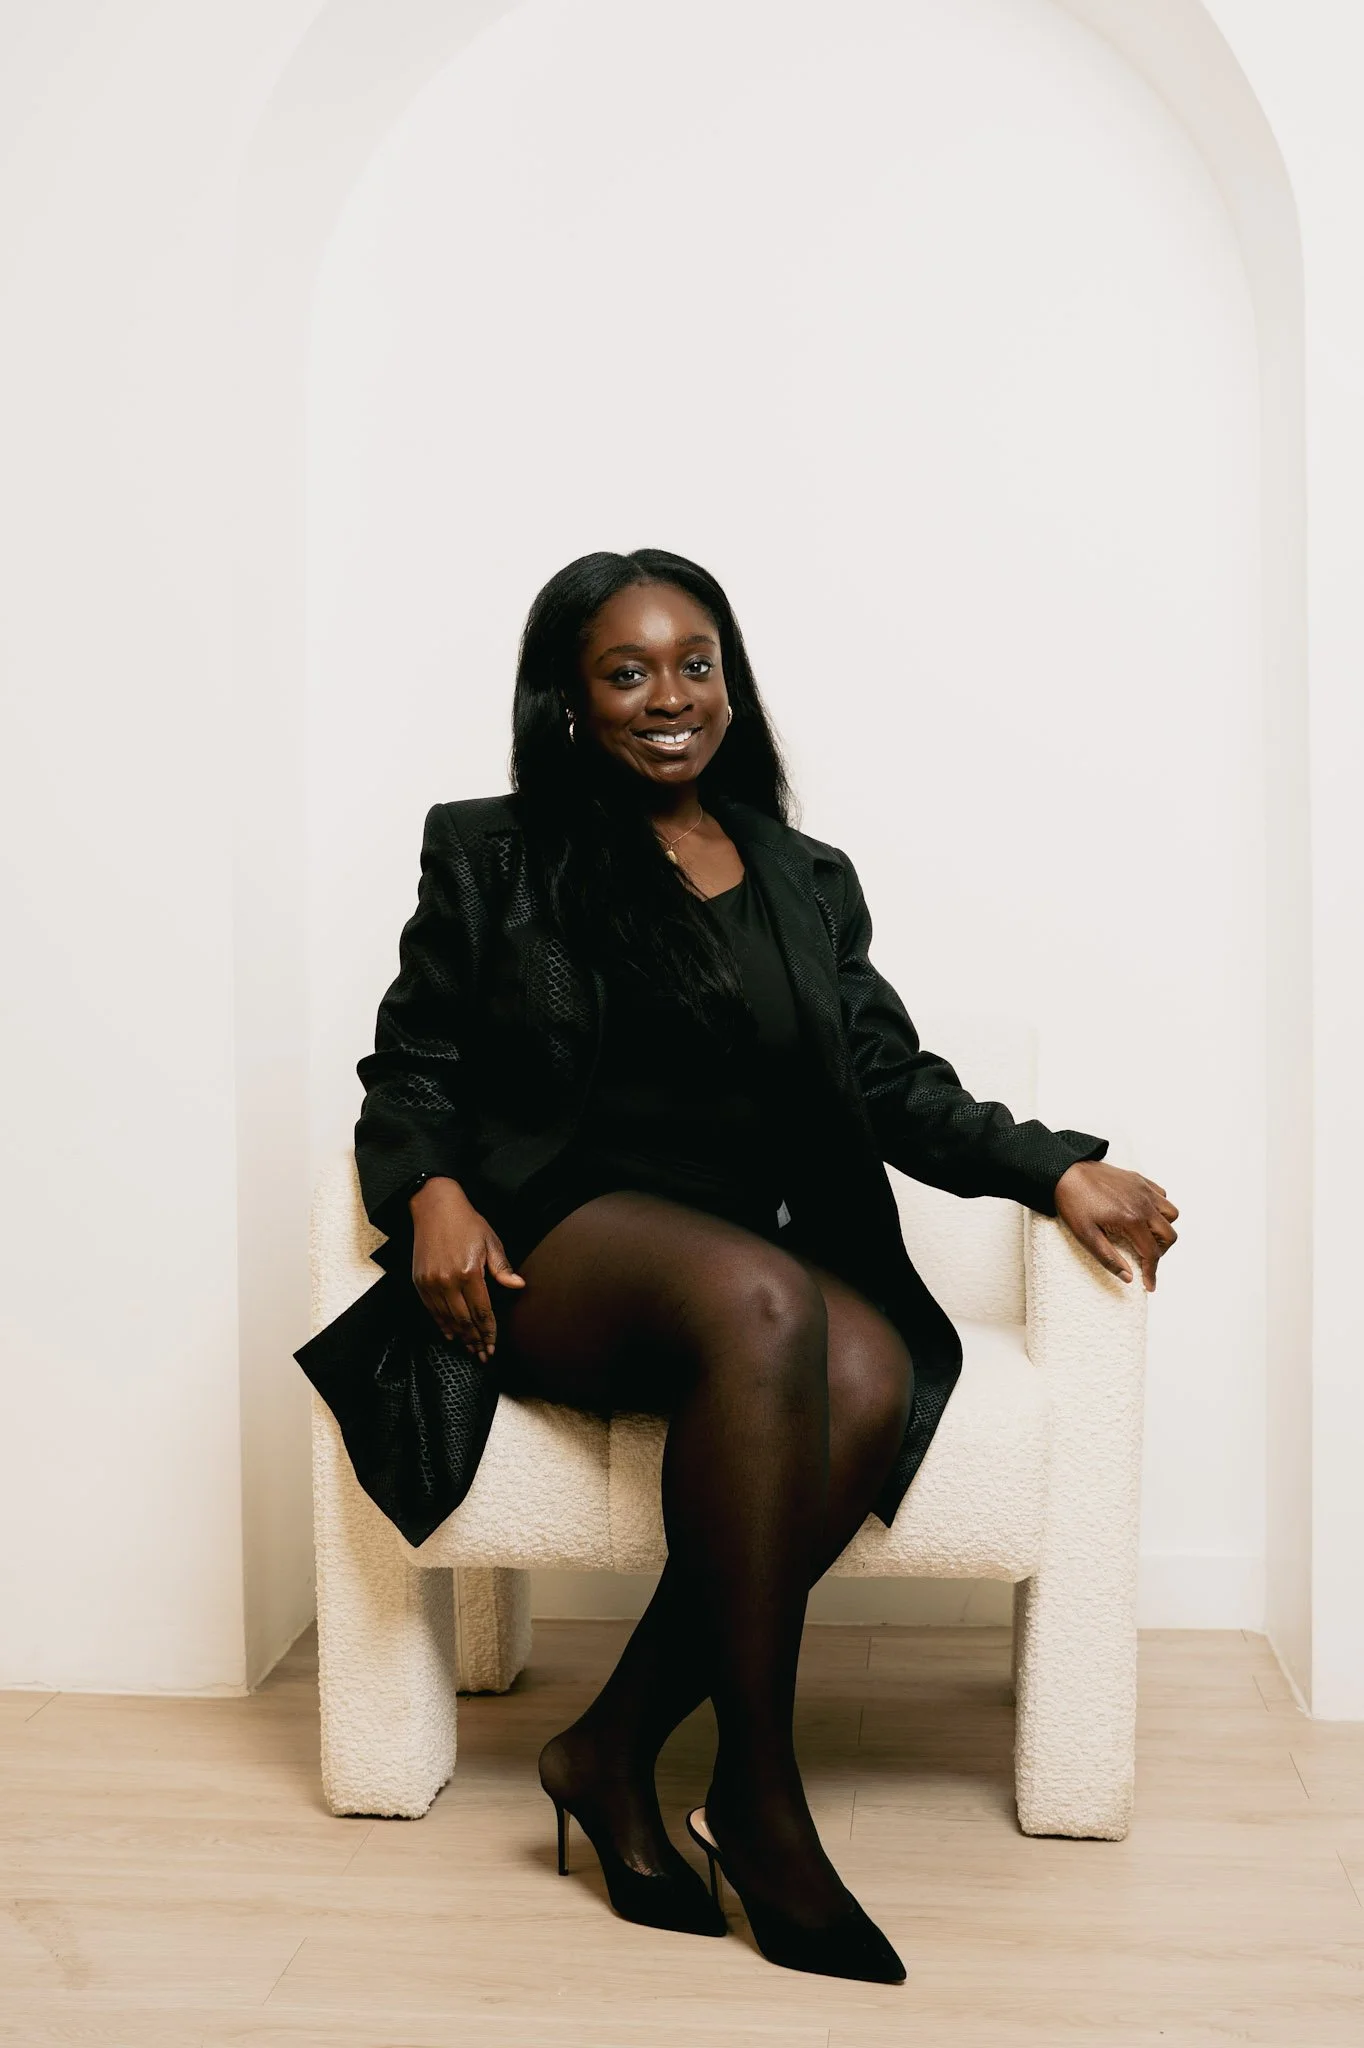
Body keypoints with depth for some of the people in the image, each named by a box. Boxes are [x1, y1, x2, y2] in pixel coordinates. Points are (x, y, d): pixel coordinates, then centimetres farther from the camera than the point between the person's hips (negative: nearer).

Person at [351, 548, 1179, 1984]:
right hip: (555, 1244, -3)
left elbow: (897, 1083, 13)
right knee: (767, 1303, -35)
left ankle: (614, 1751, -17)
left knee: (869, 1374, -31)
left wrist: (1056, 1168, -3)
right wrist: (433, 1188, -14)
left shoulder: (811, 884, 19)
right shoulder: (489, 856, 11)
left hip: (758, 1258, 4)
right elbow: (411, 1068, 8)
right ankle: (757, 1799, -25)